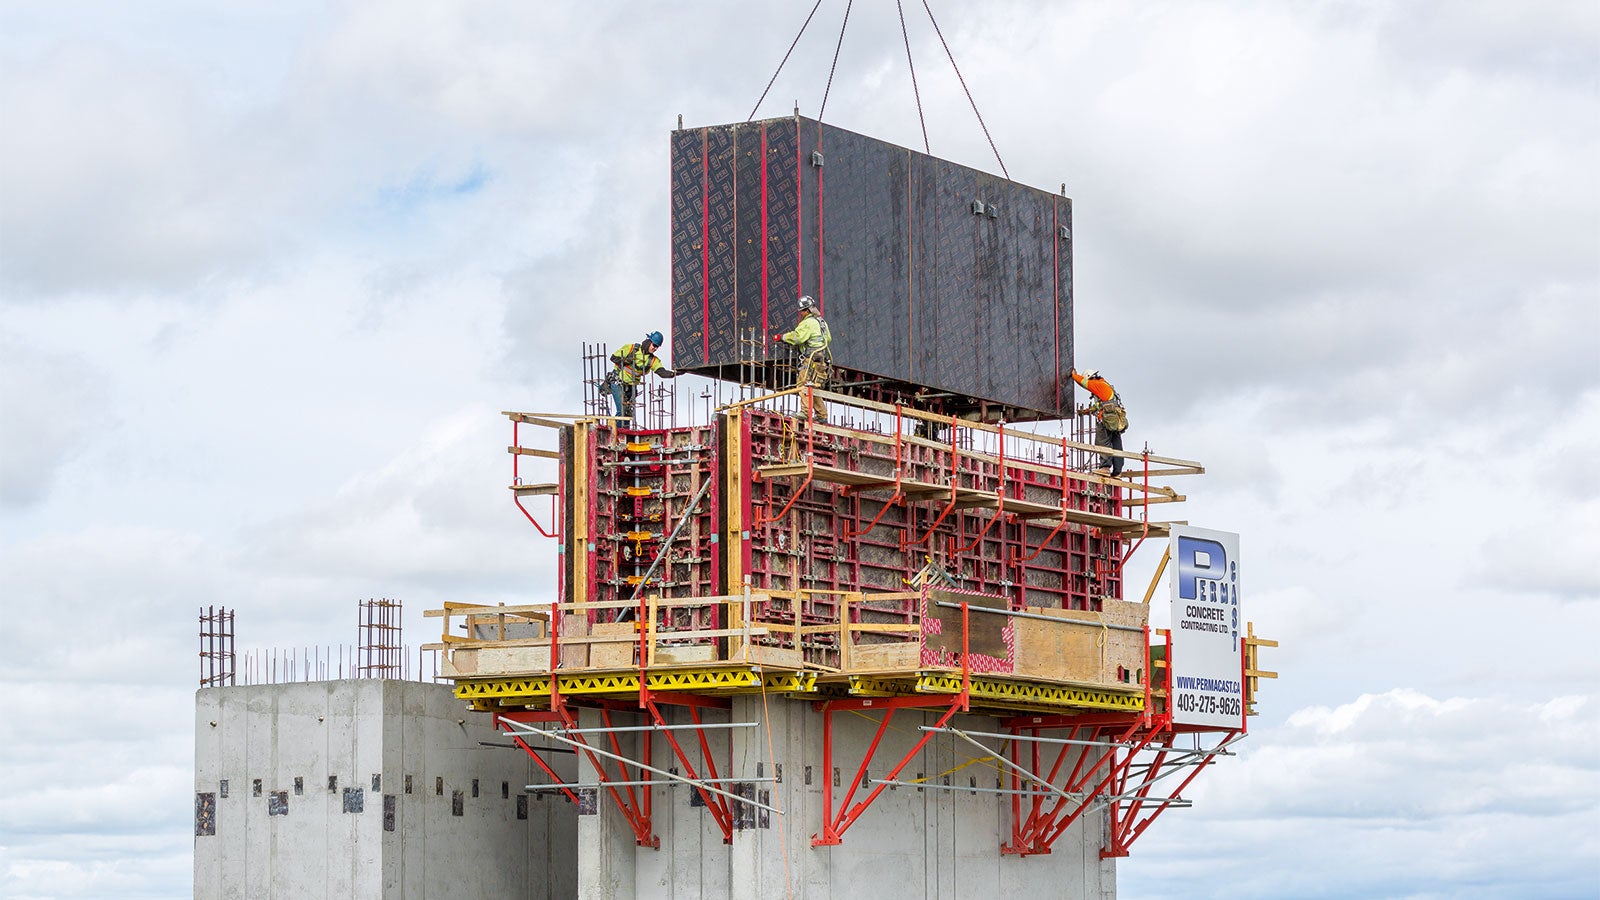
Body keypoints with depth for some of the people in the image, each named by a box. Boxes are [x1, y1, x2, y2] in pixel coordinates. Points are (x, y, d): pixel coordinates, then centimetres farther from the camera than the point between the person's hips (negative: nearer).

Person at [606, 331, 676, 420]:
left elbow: (662, 372, -19)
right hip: (617, 382, -5)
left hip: (630, 388, 5)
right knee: (622, 410, -16)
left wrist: (673, 374, -38)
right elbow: (613, 358, -8)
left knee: (628, 413, 7)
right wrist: (625, 361, -26)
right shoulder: (631, 348, -11)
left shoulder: (653, 360, -3)